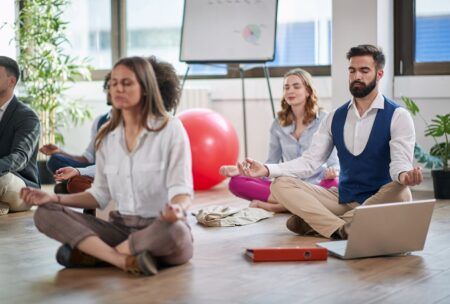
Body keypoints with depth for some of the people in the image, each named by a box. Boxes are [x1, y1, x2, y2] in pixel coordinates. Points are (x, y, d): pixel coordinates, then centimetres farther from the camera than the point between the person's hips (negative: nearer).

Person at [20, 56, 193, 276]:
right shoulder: (107, 135, 8)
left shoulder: (170, 128, -7)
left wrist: (176, 208, -35)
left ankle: (91, 253, -19)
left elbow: (181, 190, -12)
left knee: (174, 231, -41)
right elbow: (100, 195, 12)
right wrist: (54, 198, -1)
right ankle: (125, 260, -30)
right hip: (121, 227, 4)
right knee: (45, 214, -13)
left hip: (161, 228, -4)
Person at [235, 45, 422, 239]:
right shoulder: (335, 118, 9)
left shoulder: (397, 116, -5)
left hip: (380, 201, -4)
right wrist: (266, 170, -12)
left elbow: (399, 163, -18)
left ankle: (315, 222, -29)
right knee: (281, 185, -12)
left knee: (400, 193, -39)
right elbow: (309, 161, 3)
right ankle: (341, 230, -31)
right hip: (343, 199, 4)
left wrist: (404, 176, -44)